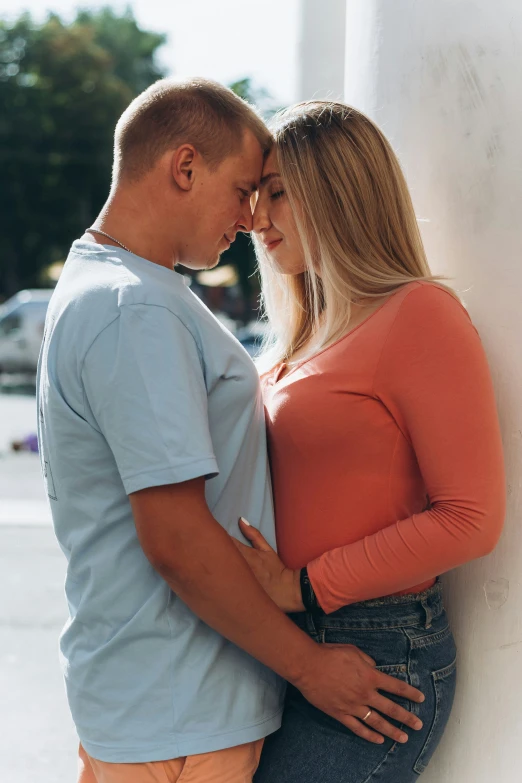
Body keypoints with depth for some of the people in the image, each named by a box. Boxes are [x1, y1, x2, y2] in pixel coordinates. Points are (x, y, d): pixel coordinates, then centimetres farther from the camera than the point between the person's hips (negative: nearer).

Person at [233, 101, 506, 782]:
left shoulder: (421, 315, -12)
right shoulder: (317, 331, 13)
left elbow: (472, 518, -17)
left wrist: (303, 588, -16)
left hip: (381, 656, -8)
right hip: (291, 647, 8)